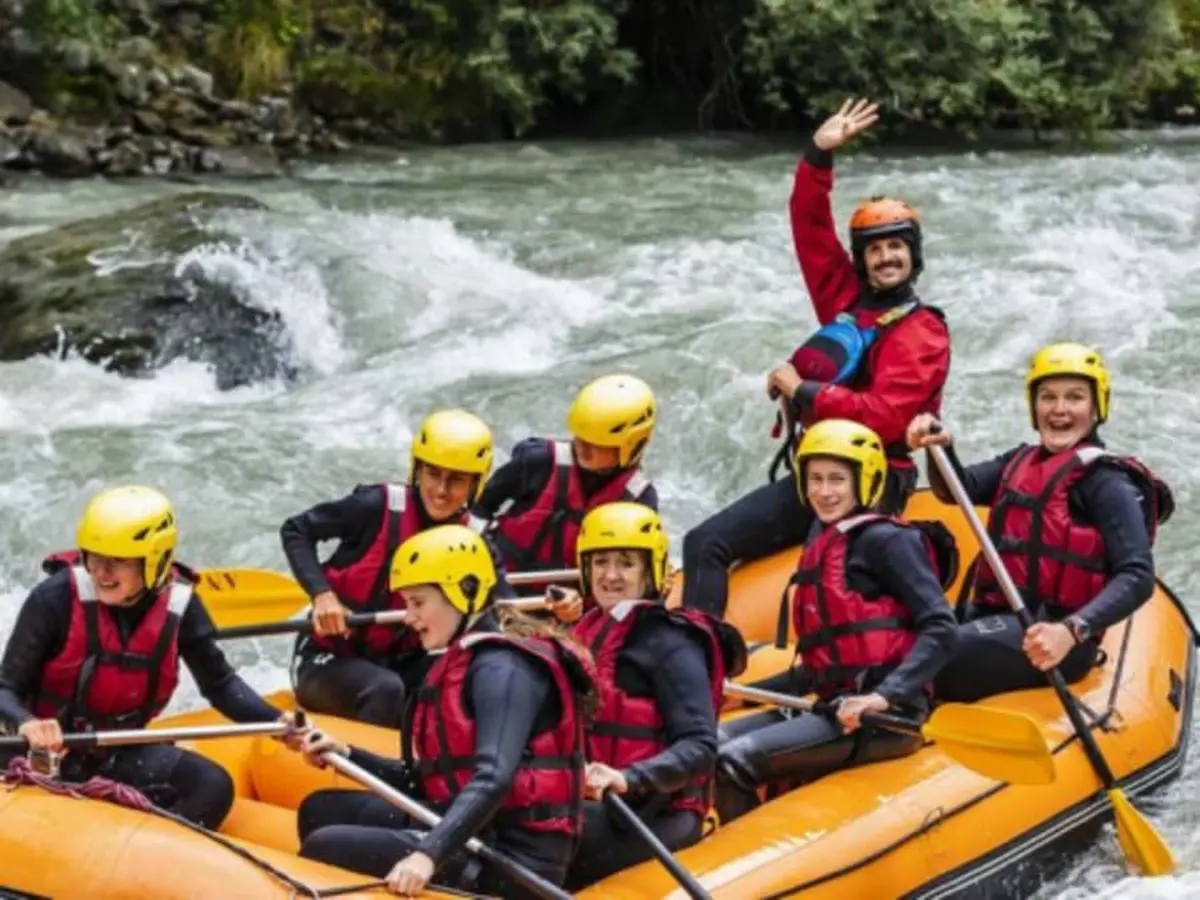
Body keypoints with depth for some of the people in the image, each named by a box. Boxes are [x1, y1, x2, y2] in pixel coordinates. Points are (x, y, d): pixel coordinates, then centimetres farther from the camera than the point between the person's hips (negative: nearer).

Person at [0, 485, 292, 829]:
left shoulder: (178, 605, -9)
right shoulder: (56, 598, -19)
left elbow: (220, 683, 3)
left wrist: (280, 722, -12)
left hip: (118, 754, 4)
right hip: (45, 753, -4)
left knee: (213, 788, -18)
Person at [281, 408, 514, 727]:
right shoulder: (379, 507, -15)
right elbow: (295, 531, -7)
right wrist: (322, 594, -22)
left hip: (398, 665, 5)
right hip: (328, 661, -4)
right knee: (385, 689, -34)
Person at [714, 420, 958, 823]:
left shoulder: (883, 539, -6)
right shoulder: (821, 547, 19)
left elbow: (940, 630, -15)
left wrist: (884, 697, -25)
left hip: (882, 718, -9)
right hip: (834, 706, 9)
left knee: (734, 763, -20)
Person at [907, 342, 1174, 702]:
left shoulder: (1106, 481, -6)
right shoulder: (1021, 461, 17)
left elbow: (1137, 576, -17)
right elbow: (958, 488, 1)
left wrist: (1071, 631, -32)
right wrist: (940, 446, -22)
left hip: (1044, 635, -8)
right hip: (995, 614, 8)